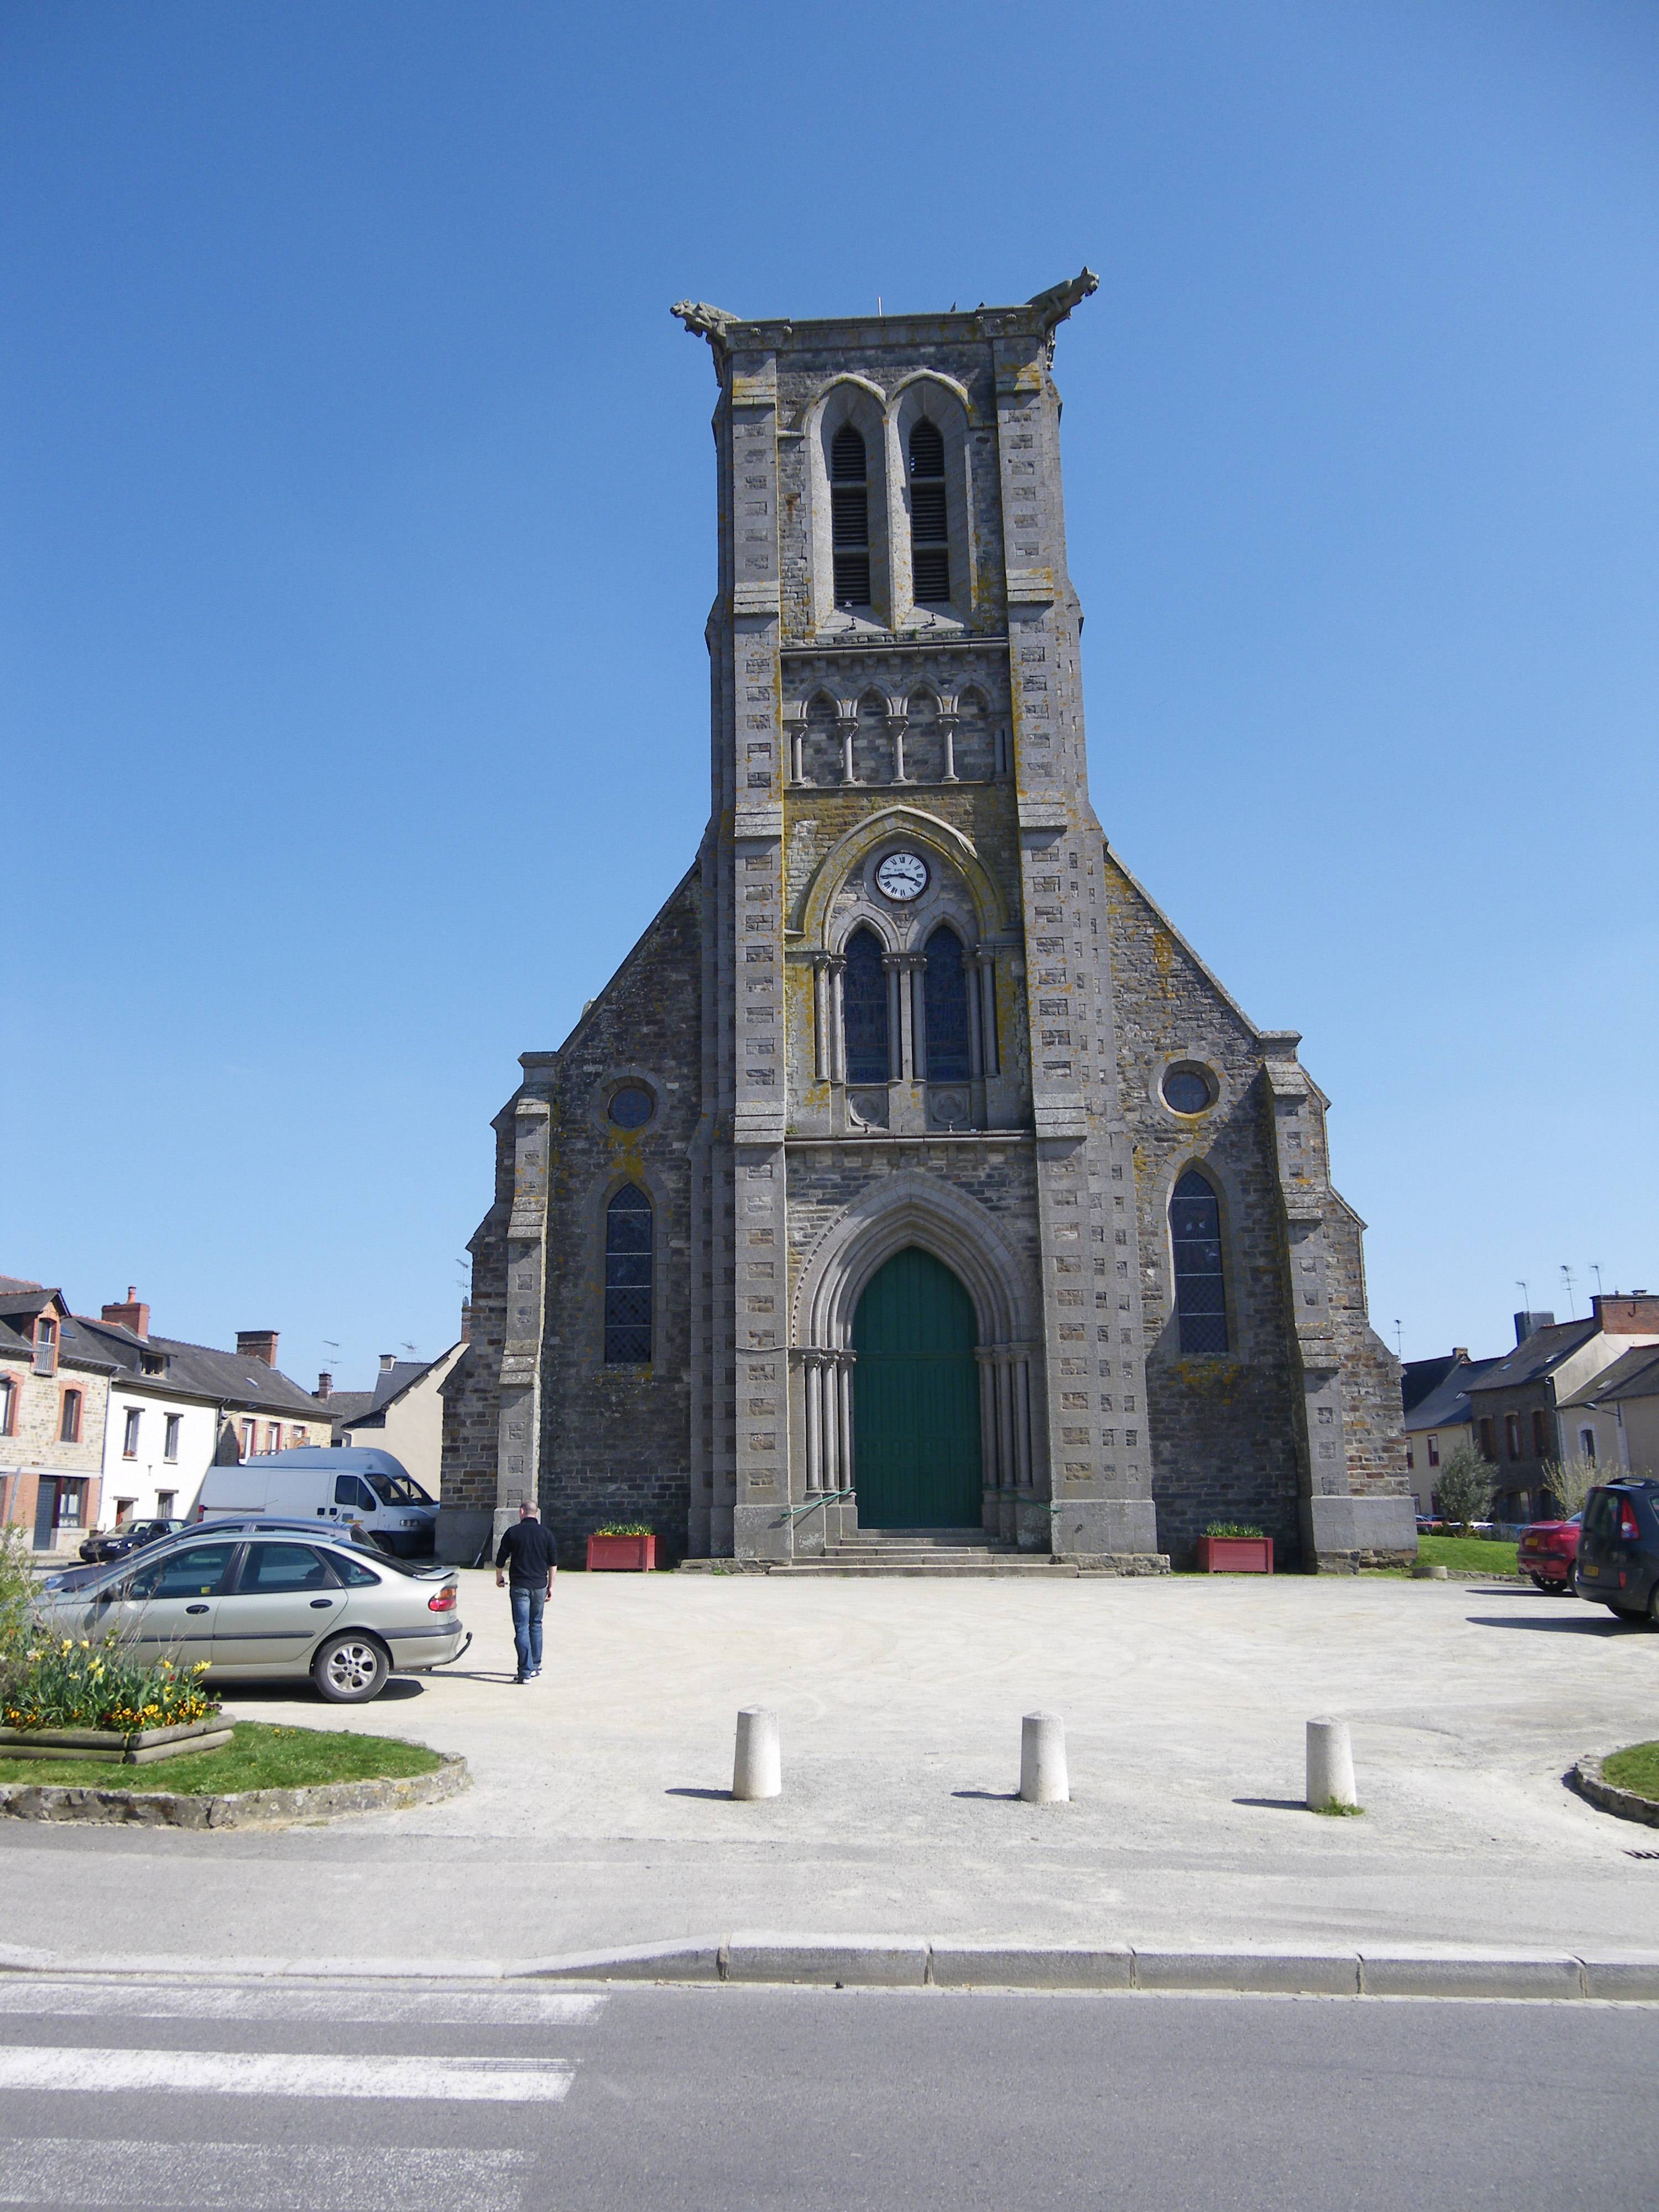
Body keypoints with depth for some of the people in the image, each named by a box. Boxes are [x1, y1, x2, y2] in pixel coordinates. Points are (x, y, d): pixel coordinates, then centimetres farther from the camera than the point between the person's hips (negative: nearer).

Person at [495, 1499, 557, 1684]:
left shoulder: (512, 1533, -4)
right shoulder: (546, 1534, 3)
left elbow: (501, 1560, 2)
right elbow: (553, 1563, 6)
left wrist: (499, 1578, 21)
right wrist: (550, 1586, 15)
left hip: (519, 1586, -3)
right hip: (540, 1585, 3)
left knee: (522, 1628, -3)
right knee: (536, 1625, 19)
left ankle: (526, 1672, -10)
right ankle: (536, 1665, 25)